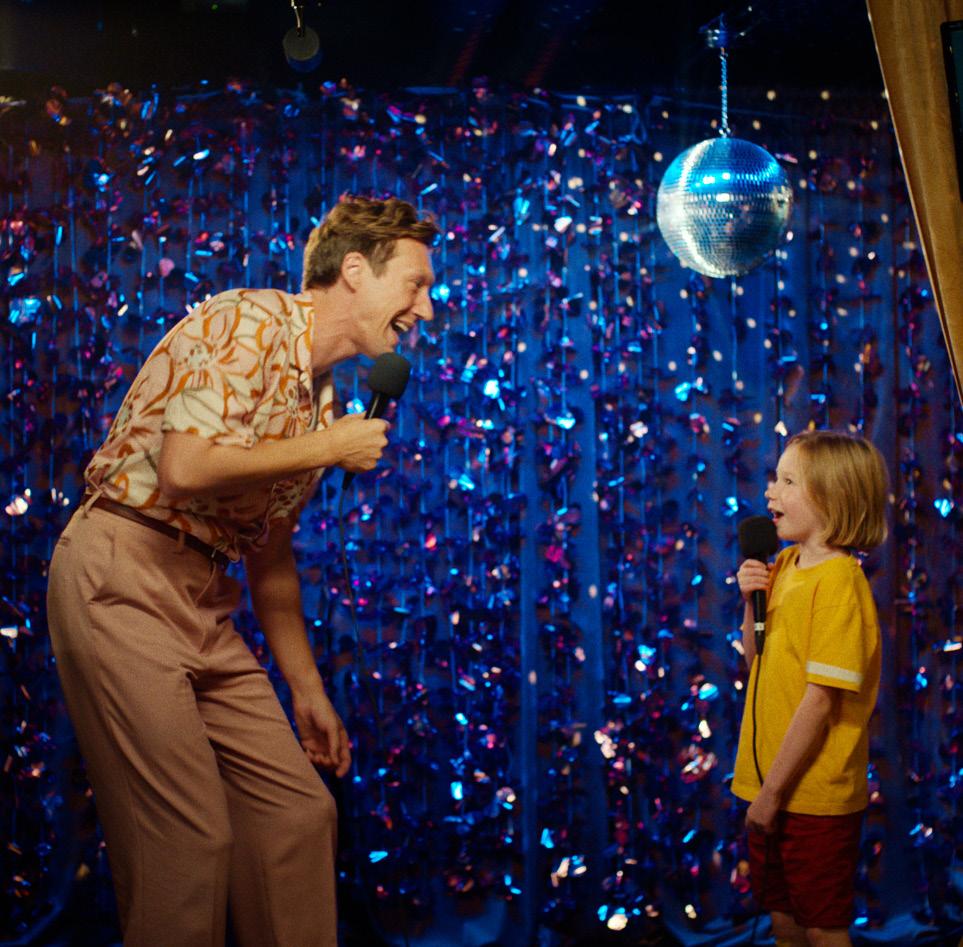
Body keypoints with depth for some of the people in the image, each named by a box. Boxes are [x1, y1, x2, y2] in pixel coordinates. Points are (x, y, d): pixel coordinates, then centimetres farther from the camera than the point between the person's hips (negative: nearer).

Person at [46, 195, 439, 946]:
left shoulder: (322, 399, 15)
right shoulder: (251, 321, -11)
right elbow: (183, 469, -24)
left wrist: (308, 688, 21)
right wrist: (326, 448, -12)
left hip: (203, 601, 9)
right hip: (120, 580, -8)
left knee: (301, 811, 5)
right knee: (191, 840, -8)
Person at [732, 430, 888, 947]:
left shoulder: (838, 580, -19)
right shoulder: (784, 565, 5)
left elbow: (821, 698, -22)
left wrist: (774, 789, -19)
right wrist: (751, 600, -3)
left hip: (815, 793, -8)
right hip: (769, 783, 8)